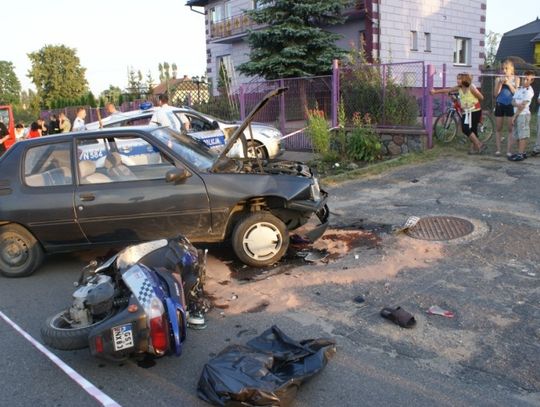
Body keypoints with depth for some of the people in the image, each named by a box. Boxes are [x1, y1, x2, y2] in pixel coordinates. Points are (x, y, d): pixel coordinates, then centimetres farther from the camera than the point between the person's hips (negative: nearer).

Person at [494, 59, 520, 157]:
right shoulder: (499, 79, 4)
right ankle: (498, 149, 13)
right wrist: (500, 83, -15)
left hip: (511, 105, -1)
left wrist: (508, 84, -15)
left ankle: (508, 151, 2)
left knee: (511, 129, -2)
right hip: (500, 104, 1)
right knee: (498, 129, 6)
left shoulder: (516, 79, 4)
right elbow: (496, 94, -2)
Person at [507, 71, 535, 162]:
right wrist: (517, 104, -15)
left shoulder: (529, 91, -10)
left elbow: (523, 105, -13)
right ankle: (522, 152, 17)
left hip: (523, 114, -8)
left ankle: (520, 154, -8)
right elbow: (513, 101, 8)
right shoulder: (519, 88, 14)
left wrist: (514, 116, -13)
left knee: (522, 135, -7)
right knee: (518, 136, 10)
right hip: (517, 114, 8)